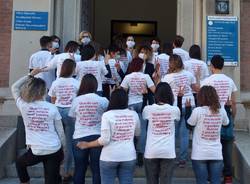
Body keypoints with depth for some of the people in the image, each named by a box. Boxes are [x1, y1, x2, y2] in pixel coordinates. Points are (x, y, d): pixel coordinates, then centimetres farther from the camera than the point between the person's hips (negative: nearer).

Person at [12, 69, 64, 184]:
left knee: (19, 163, 32)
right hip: (55, 150, 0)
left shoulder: (24, 106, -6)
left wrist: (30, 75, 12)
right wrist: (62, 152, 14)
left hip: (36, 151, 0)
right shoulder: (52, 108, -5)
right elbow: (60, 130, 2)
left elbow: (14, 88, 13)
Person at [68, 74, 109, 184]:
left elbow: (72, 116, 8)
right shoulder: (102, 101, -8)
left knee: (79, 169, 12)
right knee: (96, 169, 9)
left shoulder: (76, 100, -3)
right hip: (97, 137, -1)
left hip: (79, 138, 1)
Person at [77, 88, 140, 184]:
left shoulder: (107, 115, -12)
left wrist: (87, 145, -2)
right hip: (129, 156, 3)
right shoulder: (134, 114, -1)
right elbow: (137, 133, 13)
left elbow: (105, 140, -15)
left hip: (110, 157, -3)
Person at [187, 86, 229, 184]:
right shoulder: (221, 111, -1)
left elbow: (189, 125, 2)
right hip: (216, 154, 3)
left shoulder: (197, 111, -12)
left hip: (200, 154, -3)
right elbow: (226, 123, 18)